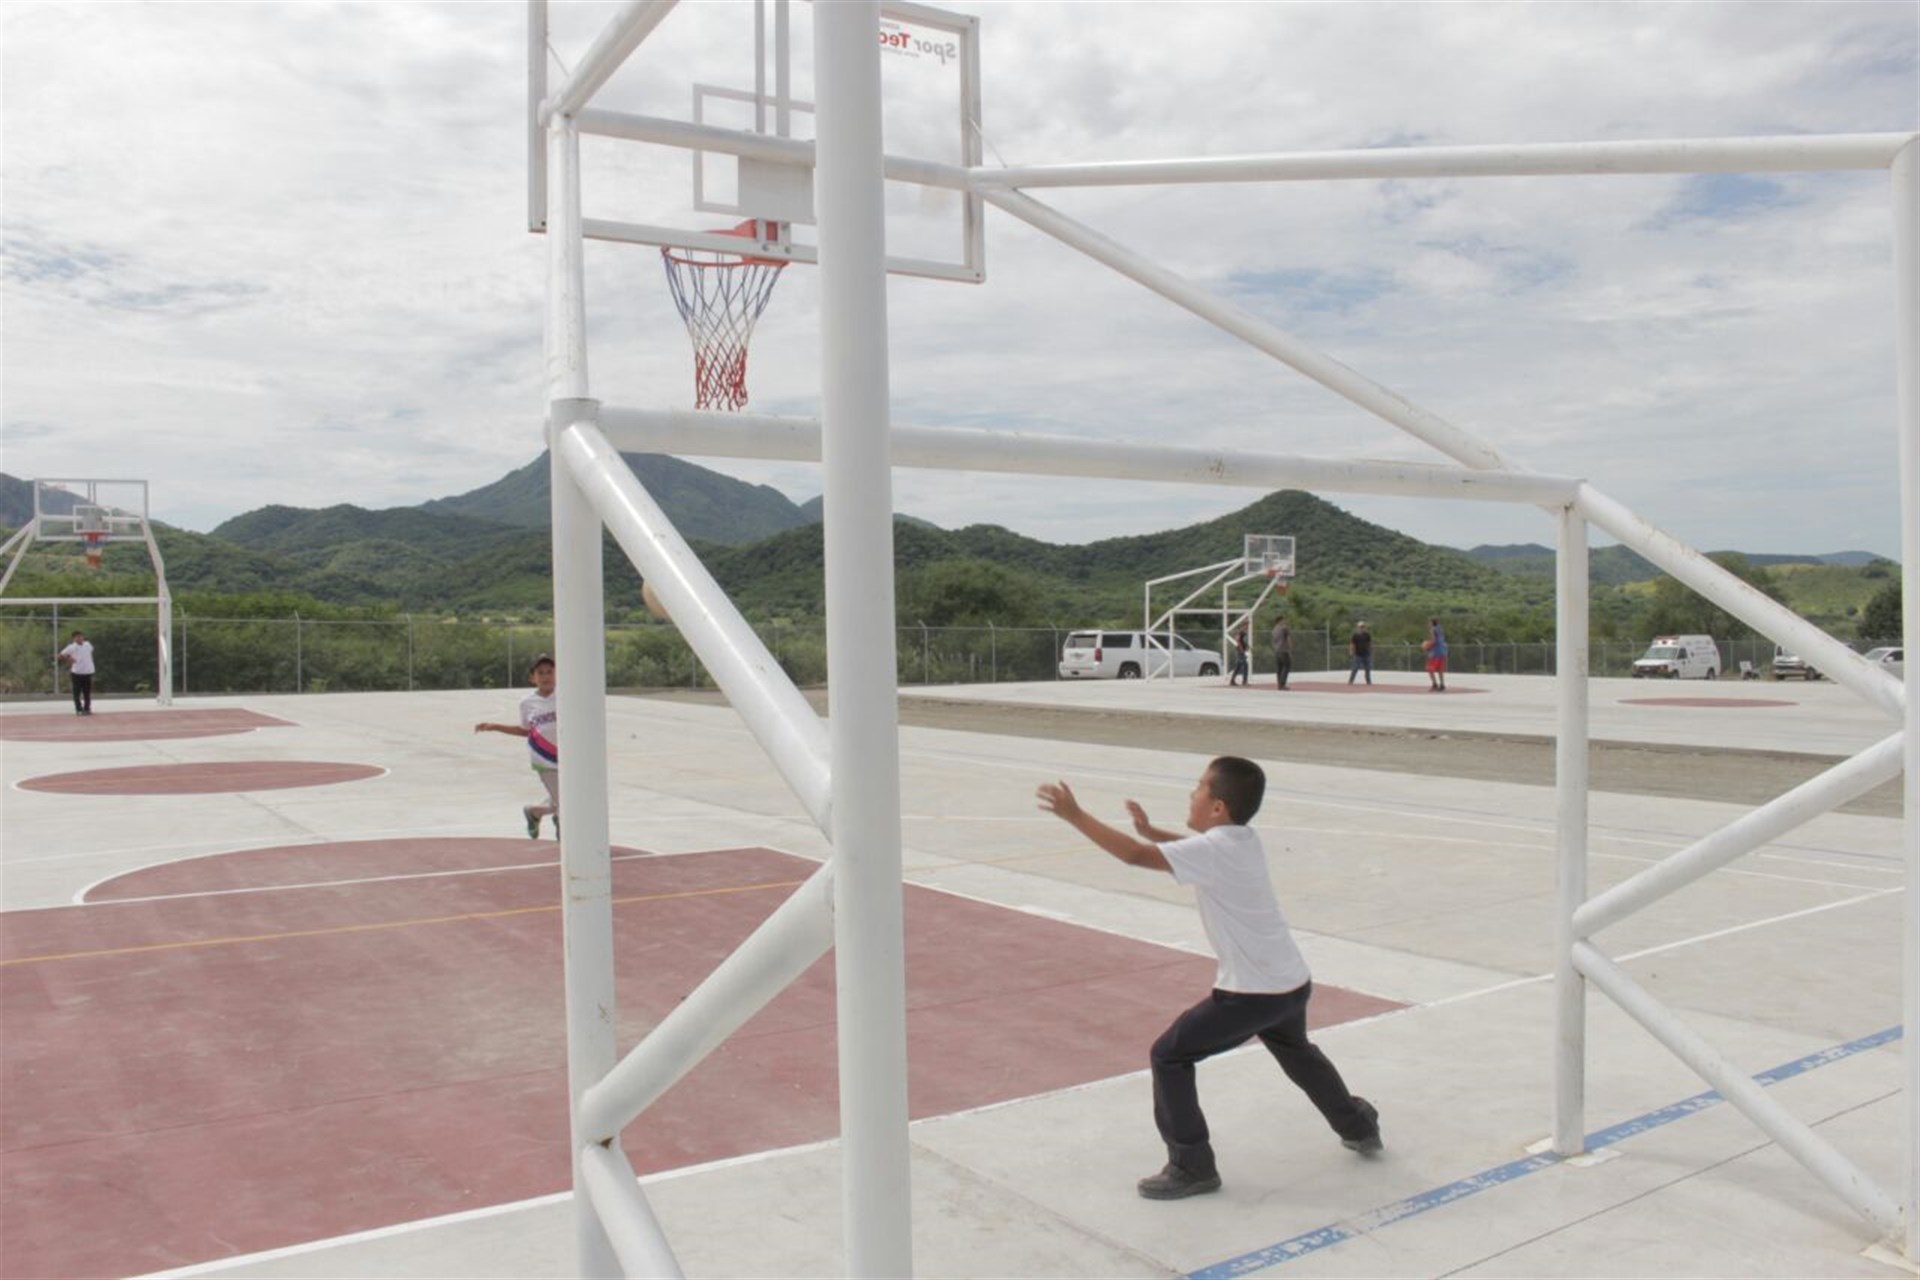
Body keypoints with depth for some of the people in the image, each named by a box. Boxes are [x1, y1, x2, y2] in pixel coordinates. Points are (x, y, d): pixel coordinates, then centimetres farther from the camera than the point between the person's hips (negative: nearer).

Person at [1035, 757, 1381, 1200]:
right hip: (1292, 982, 9)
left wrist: (1074, 815, -22)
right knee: (1296, 1051, 36)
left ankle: (1192, 1167, 4)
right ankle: (1359, 1127, 51)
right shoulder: (1241, 838, 6)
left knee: (1169, 1057, -2)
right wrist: (1150, 829, 20)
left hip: (1253, 992, -9)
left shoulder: (1214, 850, -20)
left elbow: (1135, 855, -26)